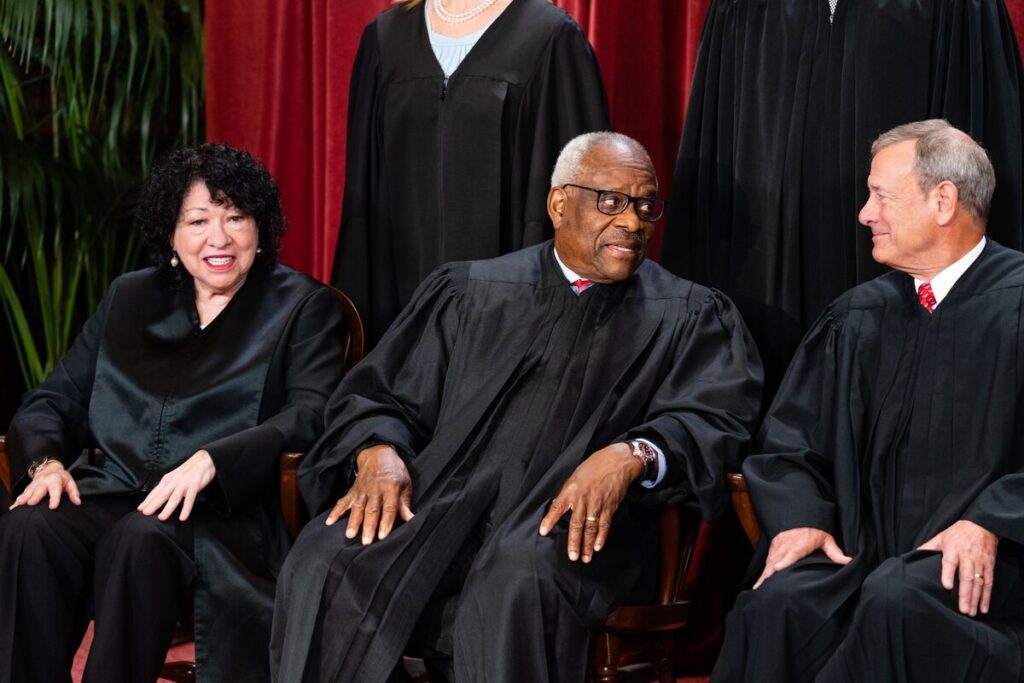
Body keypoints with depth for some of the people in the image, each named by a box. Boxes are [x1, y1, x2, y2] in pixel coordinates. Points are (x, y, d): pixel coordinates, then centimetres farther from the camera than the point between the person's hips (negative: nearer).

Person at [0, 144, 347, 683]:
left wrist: (210, 461, -22)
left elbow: (310, 416, -6)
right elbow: (54, 400, 20)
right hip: (110, 492, 4)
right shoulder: (129, 299, 22)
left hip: (223, 510, -4)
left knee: (141, 540, -37)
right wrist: (46, 462, -4)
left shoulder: (302, 307, 10)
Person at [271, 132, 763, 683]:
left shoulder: (691, 318, 16)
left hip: (580, 515, -2)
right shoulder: (467, 292, 21)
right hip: (443, 489, 2)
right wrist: (378, 452, -7)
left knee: (518, 579, -38)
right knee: (322, 563, -28)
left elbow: (715, 420, 0)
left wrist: (632, 456, -21)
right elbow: (380, 395, 17)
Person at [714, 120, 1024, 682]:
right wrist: (799, 518, -4)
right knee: (778, 602, -28)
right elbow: (791, 438, 15)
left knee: (895, 599, -36)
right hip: (864, 551, 4)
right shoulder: (856, 319, 16)